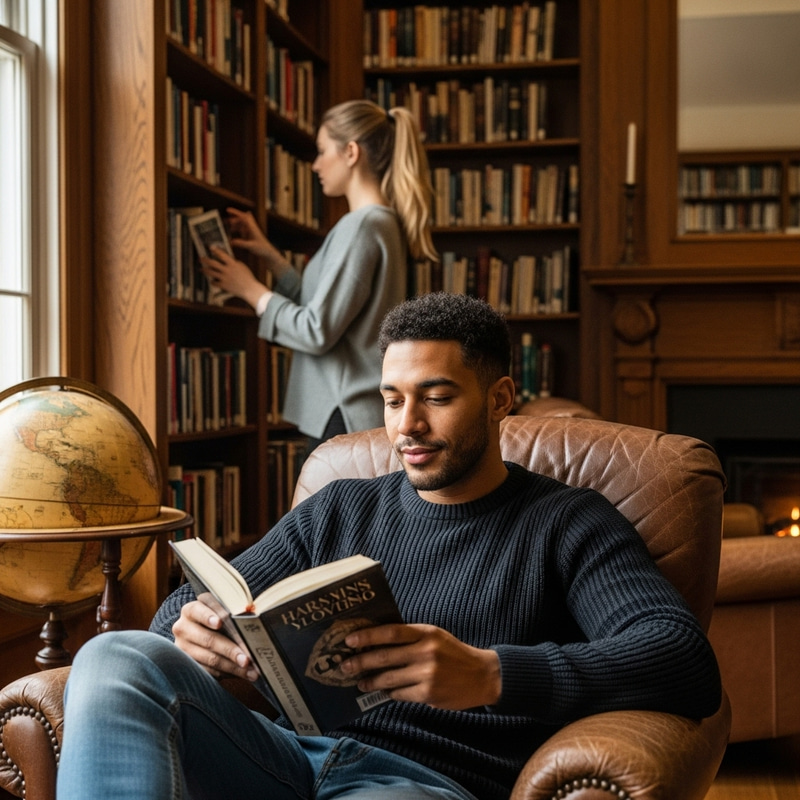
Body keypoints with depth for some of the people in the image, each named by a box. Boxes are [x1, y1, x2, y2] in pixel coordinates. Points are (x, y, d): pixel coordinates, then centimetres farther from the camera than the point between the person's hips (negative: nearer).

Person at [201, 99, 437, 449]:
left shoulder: (361, 226, -15)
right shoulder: (383, 223, 15)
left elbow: (317, 331, -18)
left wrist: (251, 290, -6)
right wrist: (269, 256, 14)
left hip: (345, 418, -10)